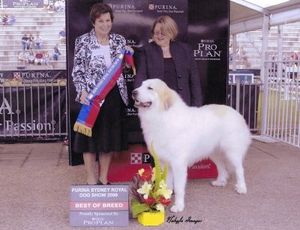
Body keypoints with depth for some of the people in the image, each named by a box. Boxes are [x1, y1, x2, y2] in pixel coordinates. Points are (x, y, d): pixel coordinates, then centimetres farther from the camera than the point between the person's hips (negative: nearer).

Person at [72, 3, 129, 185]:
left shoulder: (119, 40, 9)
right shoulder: (83, 41, -1)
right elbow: (77, 71, -3)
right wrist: (83, 92, -16)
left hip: (115, 95, 4)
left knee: (110, 136, 9)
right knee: (91, 136, 2)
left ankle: (103, 178, 23)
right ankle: (91, 180, 15)